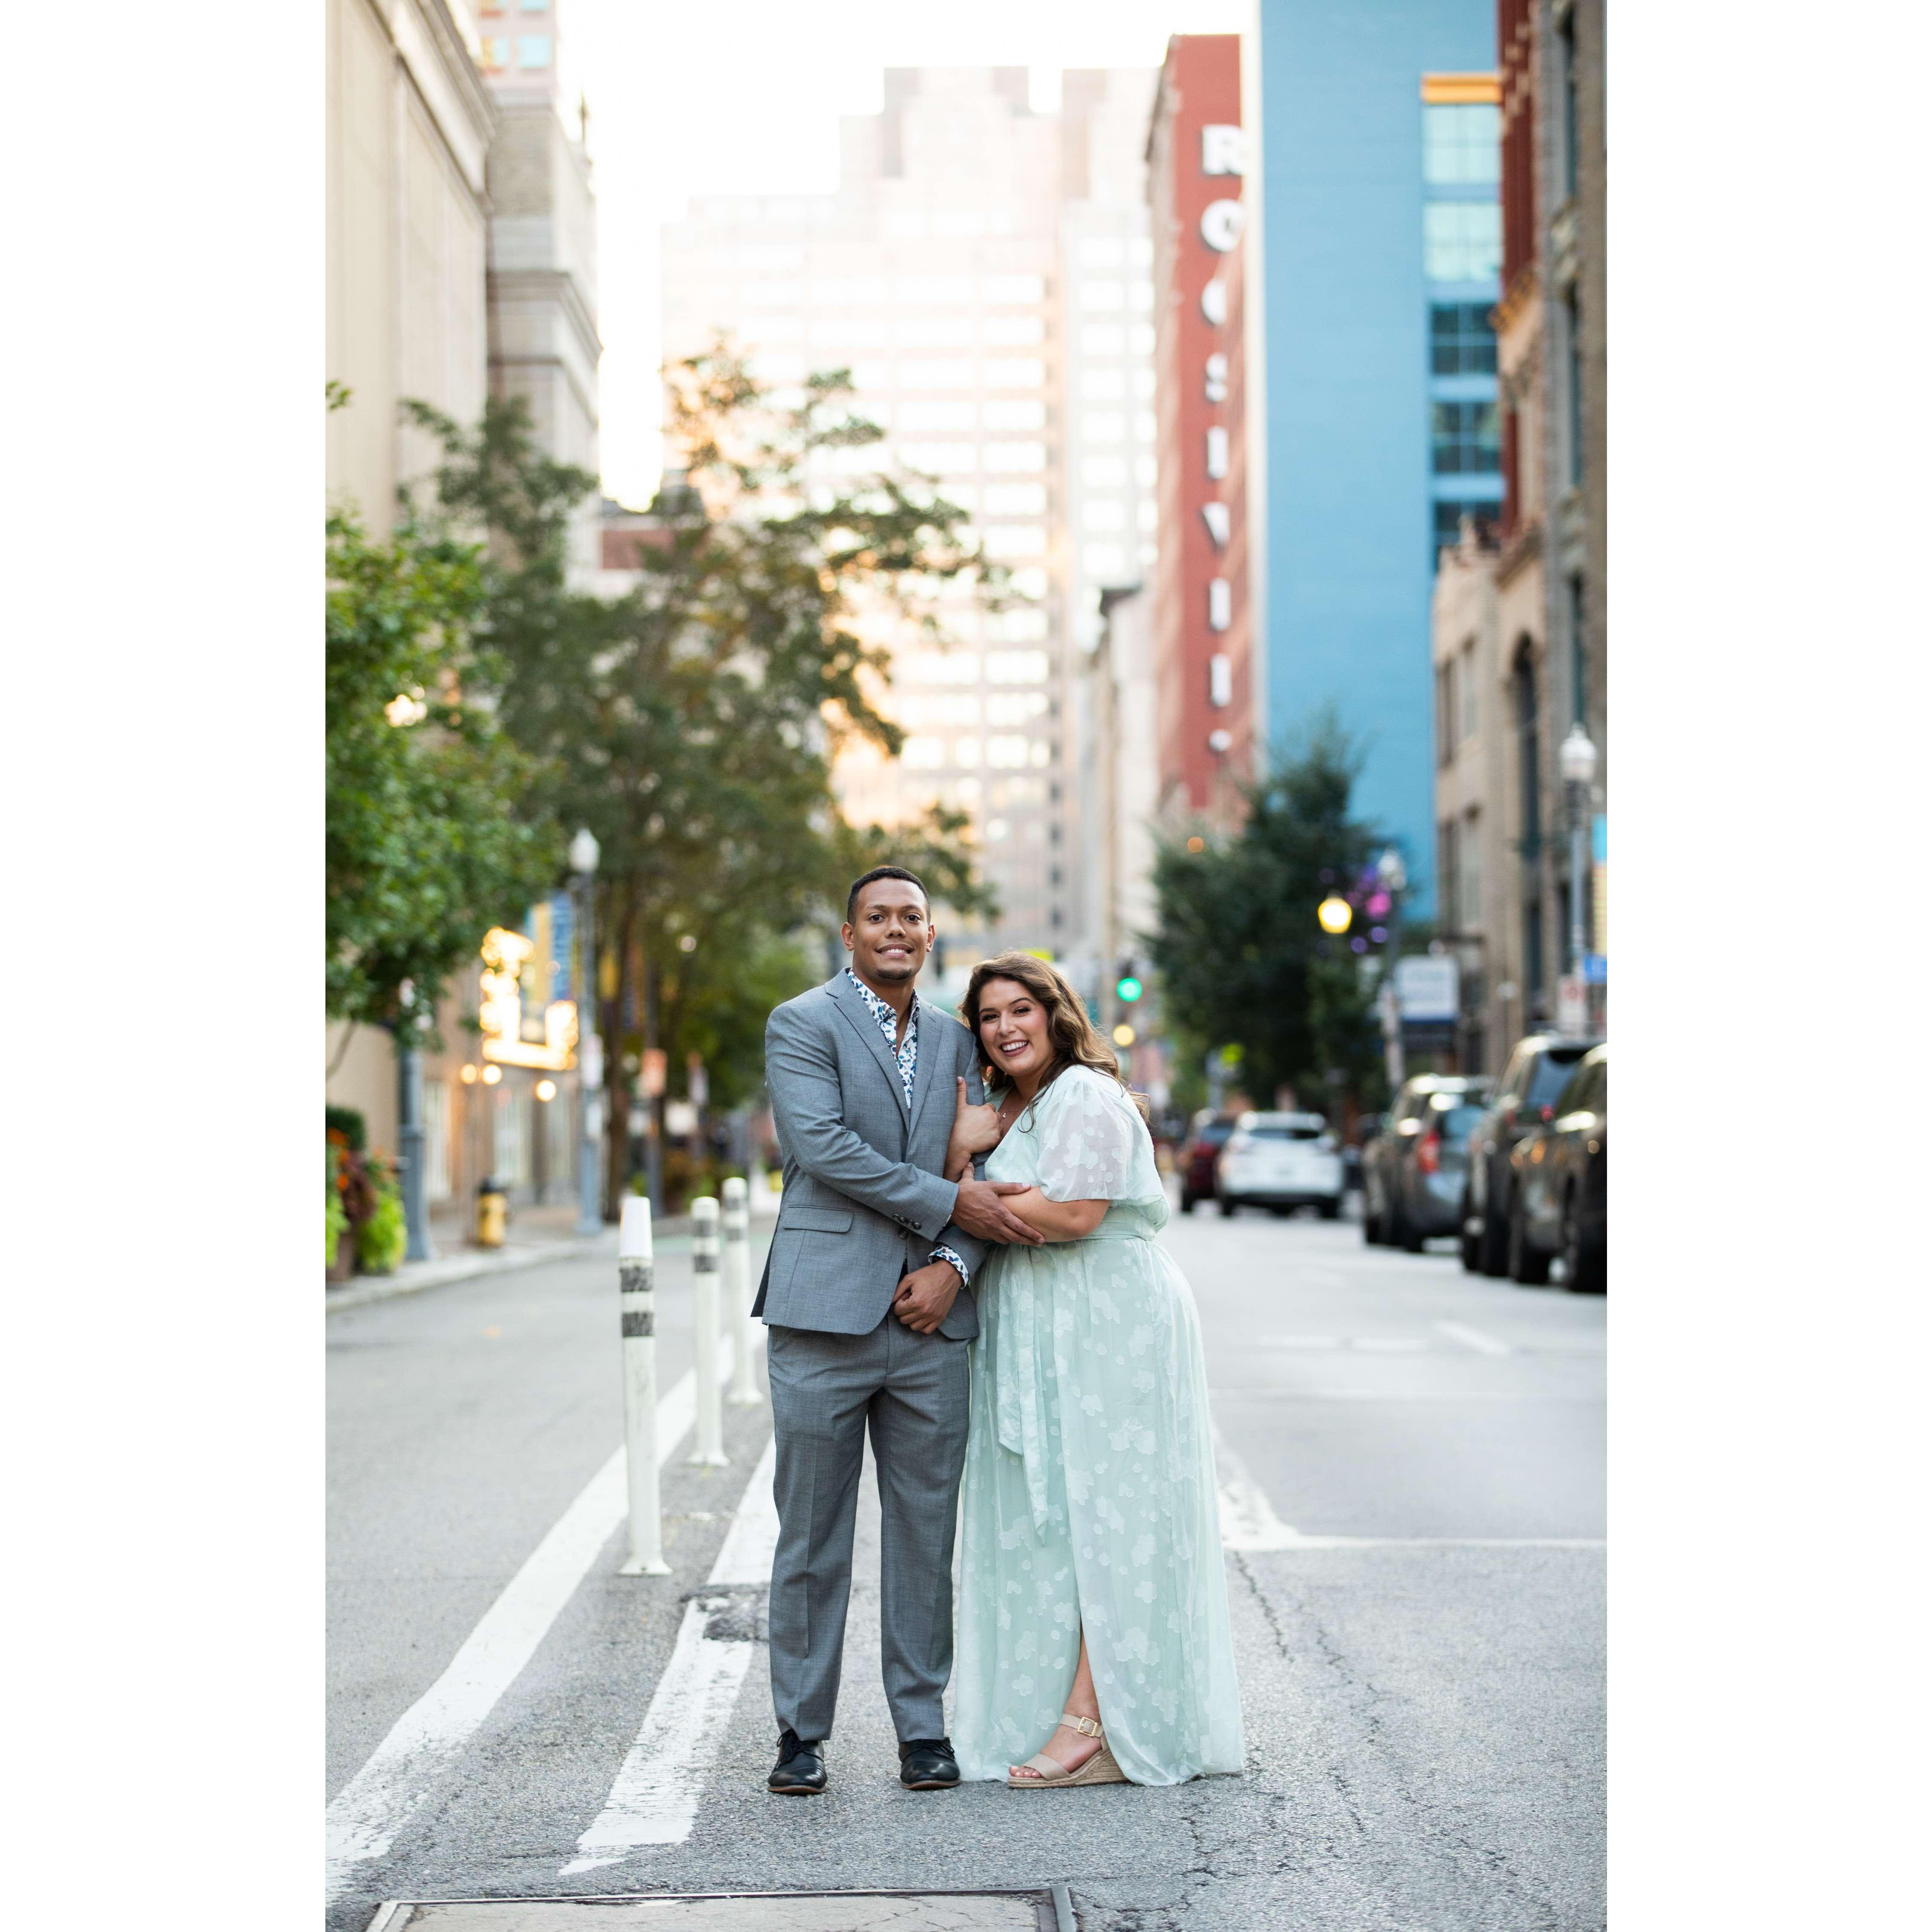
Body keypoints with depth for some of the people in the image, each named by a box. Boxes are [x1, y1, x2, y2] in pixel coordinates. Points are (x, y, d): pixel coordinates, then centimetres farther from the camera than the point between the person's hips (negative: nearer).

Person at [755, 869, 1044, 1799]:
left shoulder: (955, 1041, 16)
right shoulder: (802, 1024, 0)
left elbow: (982, 1177, 12)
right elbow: (821, 1146, -13)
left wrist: (954, 1264, -7)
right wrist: (949, 1203, -14)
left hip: (929, 1317, 4)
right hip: (826, 1312, -4)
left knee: (926, 1531, 6)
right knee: (811, 1534, 2)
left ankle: (923, 1727, 15)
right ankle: (802, 1731, 10)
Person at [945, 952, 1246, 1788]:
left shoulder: (1084, 1097, -10)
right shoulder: (1009, 1106, 18)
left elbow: (1072, 1214, -21)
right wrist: (961, 1152, -8)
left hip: (1108, 1332, -9)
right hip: (1040, 1341, 9)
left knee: (1100, 1517, -8)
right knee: (1045, 1520, 7)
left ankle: (1093, 1720, -9)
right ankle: (1058, 1709, 10)